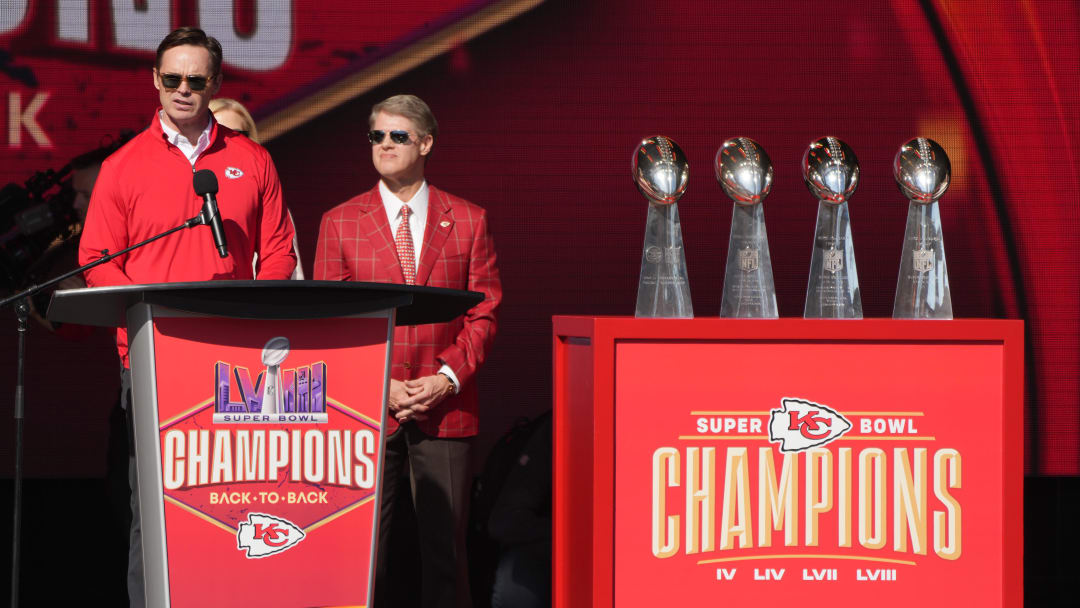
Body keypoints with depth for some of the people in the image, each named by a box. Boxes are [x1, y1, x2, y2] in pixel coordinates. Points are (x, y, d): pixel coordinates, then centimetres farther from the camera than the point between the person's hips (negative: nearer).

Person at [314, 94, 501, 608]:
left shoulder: (468, 221, 8)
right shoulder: (339, 223, 7)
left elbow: (483, 313, 6)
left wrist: (447, 378, -8)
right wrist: (381, 386, -7)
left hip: (444, 407, 0)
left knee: (445, 545, 0)